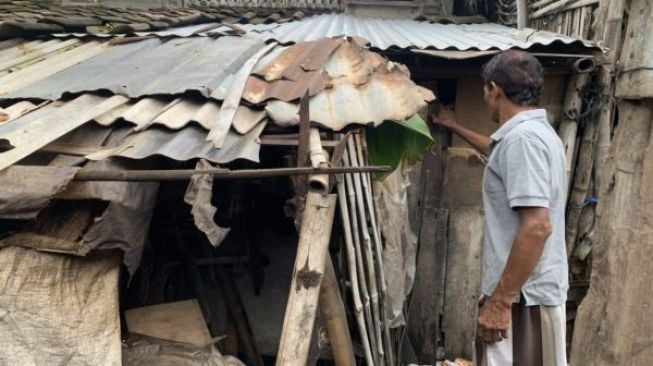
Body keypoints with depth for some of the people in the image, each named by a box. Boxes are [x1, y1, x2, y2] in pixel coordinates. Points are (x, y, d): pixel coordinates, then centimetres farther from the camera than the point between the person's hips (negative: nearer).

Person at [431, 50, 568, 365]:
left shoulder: (522, 137, -19)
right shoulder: (537, 131, 13)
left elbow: (536, 228, -26)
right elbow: (501, 153, 37)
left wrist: (500, 301, -23)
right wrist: (455, 127, 48)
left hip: (522, 295, -10)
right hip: (532, 289, 10)